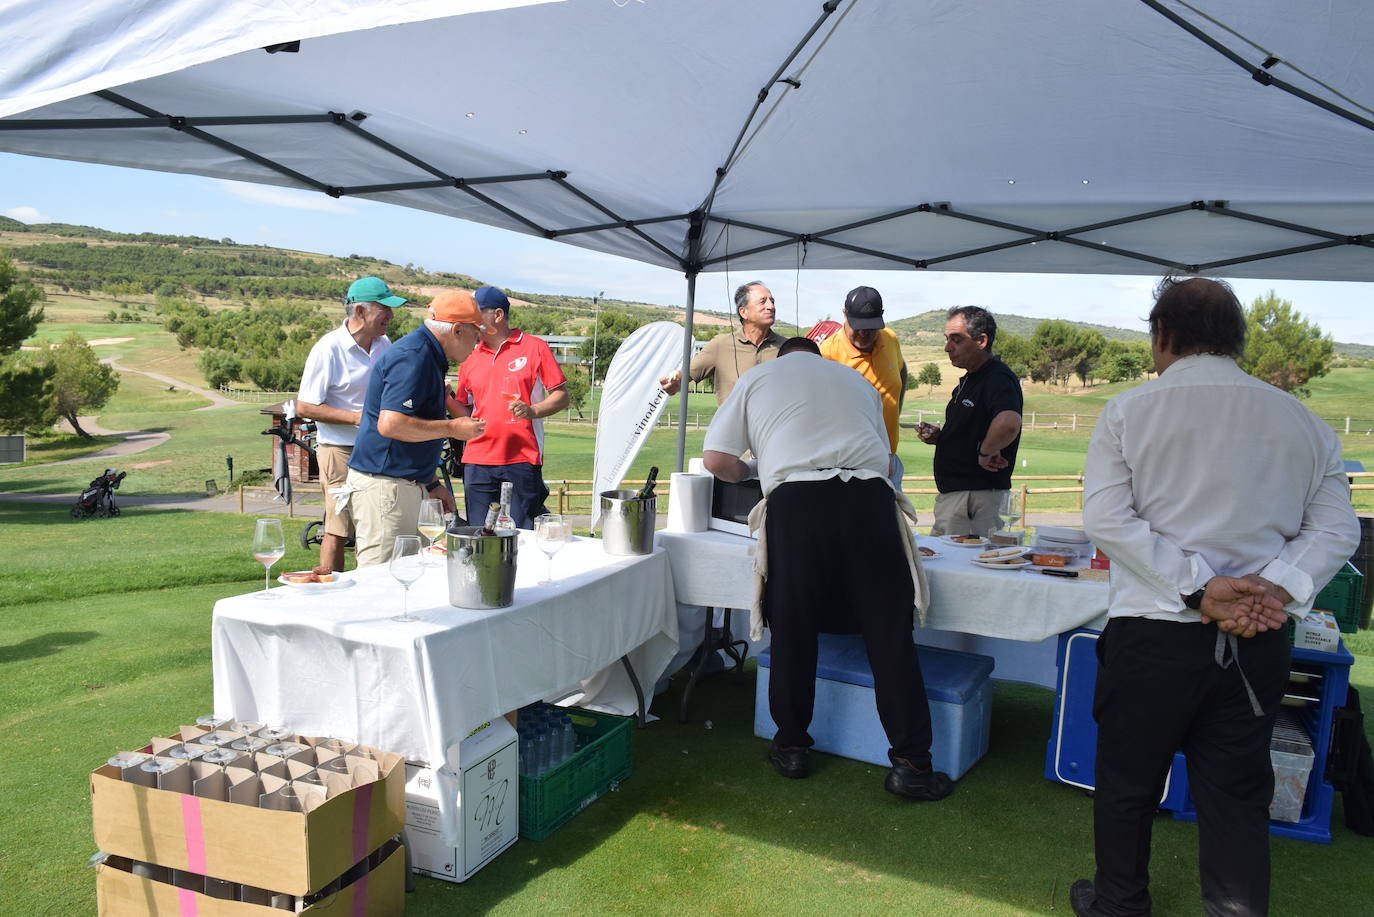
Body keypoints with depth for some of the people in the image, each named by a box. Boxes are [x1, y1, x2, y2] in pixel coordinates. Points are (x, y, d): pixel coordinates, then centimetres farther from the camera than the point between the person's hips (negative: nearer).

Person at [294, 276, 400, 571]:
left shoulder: (384, 344, 8)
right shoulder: (329, 348, -12)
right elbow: (304, 407, -12)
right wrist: (357, 417, -18)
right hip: (341, 450, -6)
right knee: (338, 530, -2)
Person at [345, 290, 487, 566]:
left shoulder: (428, 356, 17)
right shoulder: (413, 357, -15)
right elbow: (390, 424, -26)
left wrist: (431, 484, 24)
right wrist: (451, 428, -14)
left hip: (406, 484, 10)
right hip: (383, 484, -10)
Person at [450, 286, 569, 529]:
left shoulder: (534, 347, 2)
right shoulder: (470, 356, 15)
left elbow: (561, 396, 0)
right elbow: (464, 410, 18)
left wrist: (532, 411, -16)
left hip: (522, 460, -4)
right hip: (477, 462, 4)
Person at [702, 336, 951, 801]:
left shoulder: (757, 378, 21)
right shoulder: (856, 380, 29)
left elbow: (716, 458, 14)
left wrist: (751, 473, 33)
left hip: (795, 503, -1)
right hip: (869, 499, 2)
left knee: (793, 632, 11)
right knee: (890, 634, 6)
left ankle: (791, 746, 24)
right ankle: (910, 763, 9)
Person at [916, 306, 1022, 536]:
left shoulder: (998, 380, -17)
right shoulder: (968, 380, 17)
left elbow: (1009, 423, -39)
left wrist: (986, 452, -22)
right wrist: (939, 437, 9)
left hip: (977, 498, -10)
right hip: (951, 495, 10)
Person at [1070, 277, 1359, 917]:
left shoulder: (1129, 412, -6)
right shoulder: (1302, 421, 5)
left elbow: (1106, 517, -14)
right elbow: (1336, 528, 1)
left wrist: (1196, 590, -14)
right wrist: (1274, 588, -9)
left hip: (1152, 633, -3)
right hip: (1258, 644, 3)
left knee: (1127, 783, 15)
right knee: (1237, 794, 13)